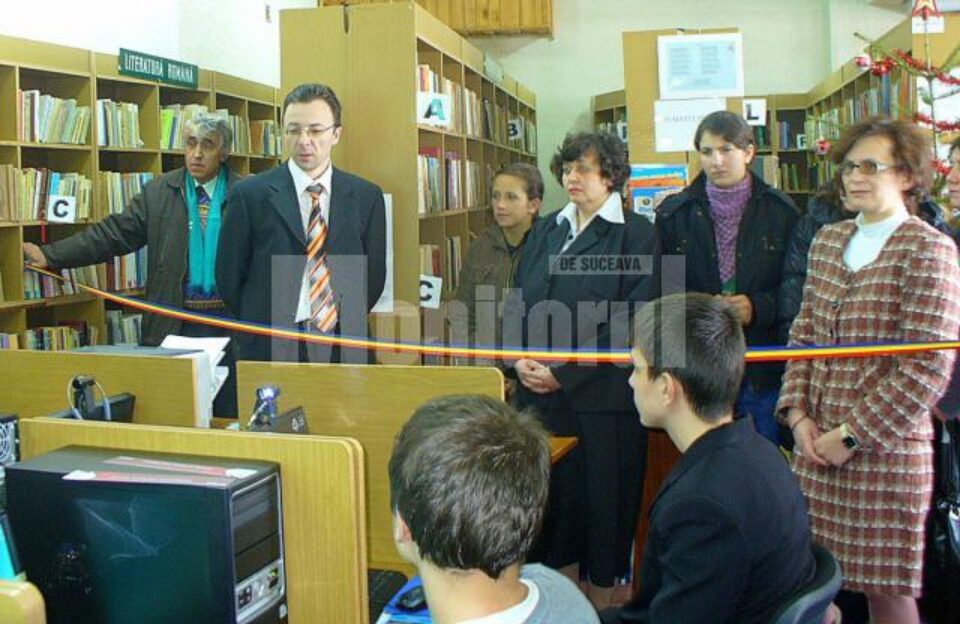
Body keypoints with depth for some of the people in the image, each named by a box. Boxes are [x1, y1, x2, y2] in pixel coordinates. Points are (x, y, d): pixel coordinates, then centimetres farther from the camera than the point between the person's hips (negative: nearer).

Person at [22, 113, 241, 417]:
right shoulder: (159, 192, 7)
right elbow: (113, 234, 4)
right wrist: (51, 255, -3)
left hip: (231, 323, -1)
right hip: (173, 324, 2)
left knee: (228, 415, 4)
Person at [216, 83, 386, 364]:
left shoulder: (367, 196, 1)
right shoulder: (250, 194, -4)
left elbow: (373, 274, 6)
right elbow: (229, 275, 0)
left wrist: (349, 326, 2)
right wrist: (260, 329, 3)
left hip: (344, 348, 2)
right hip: (269, 347, -1)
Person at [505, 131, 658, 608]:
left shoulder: (636, 236, -4)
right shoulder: (544, 232, 14)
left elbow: (628, 321, -12)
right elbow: (516, 303, 12)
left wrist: (564, 372, -16)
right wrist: (518, 359, -6)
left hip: (602, 395, -5)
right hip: (539, 392, 5)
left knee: (602, 496, 4)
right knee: (553, 495, 10)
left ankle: (600, 602, 21)